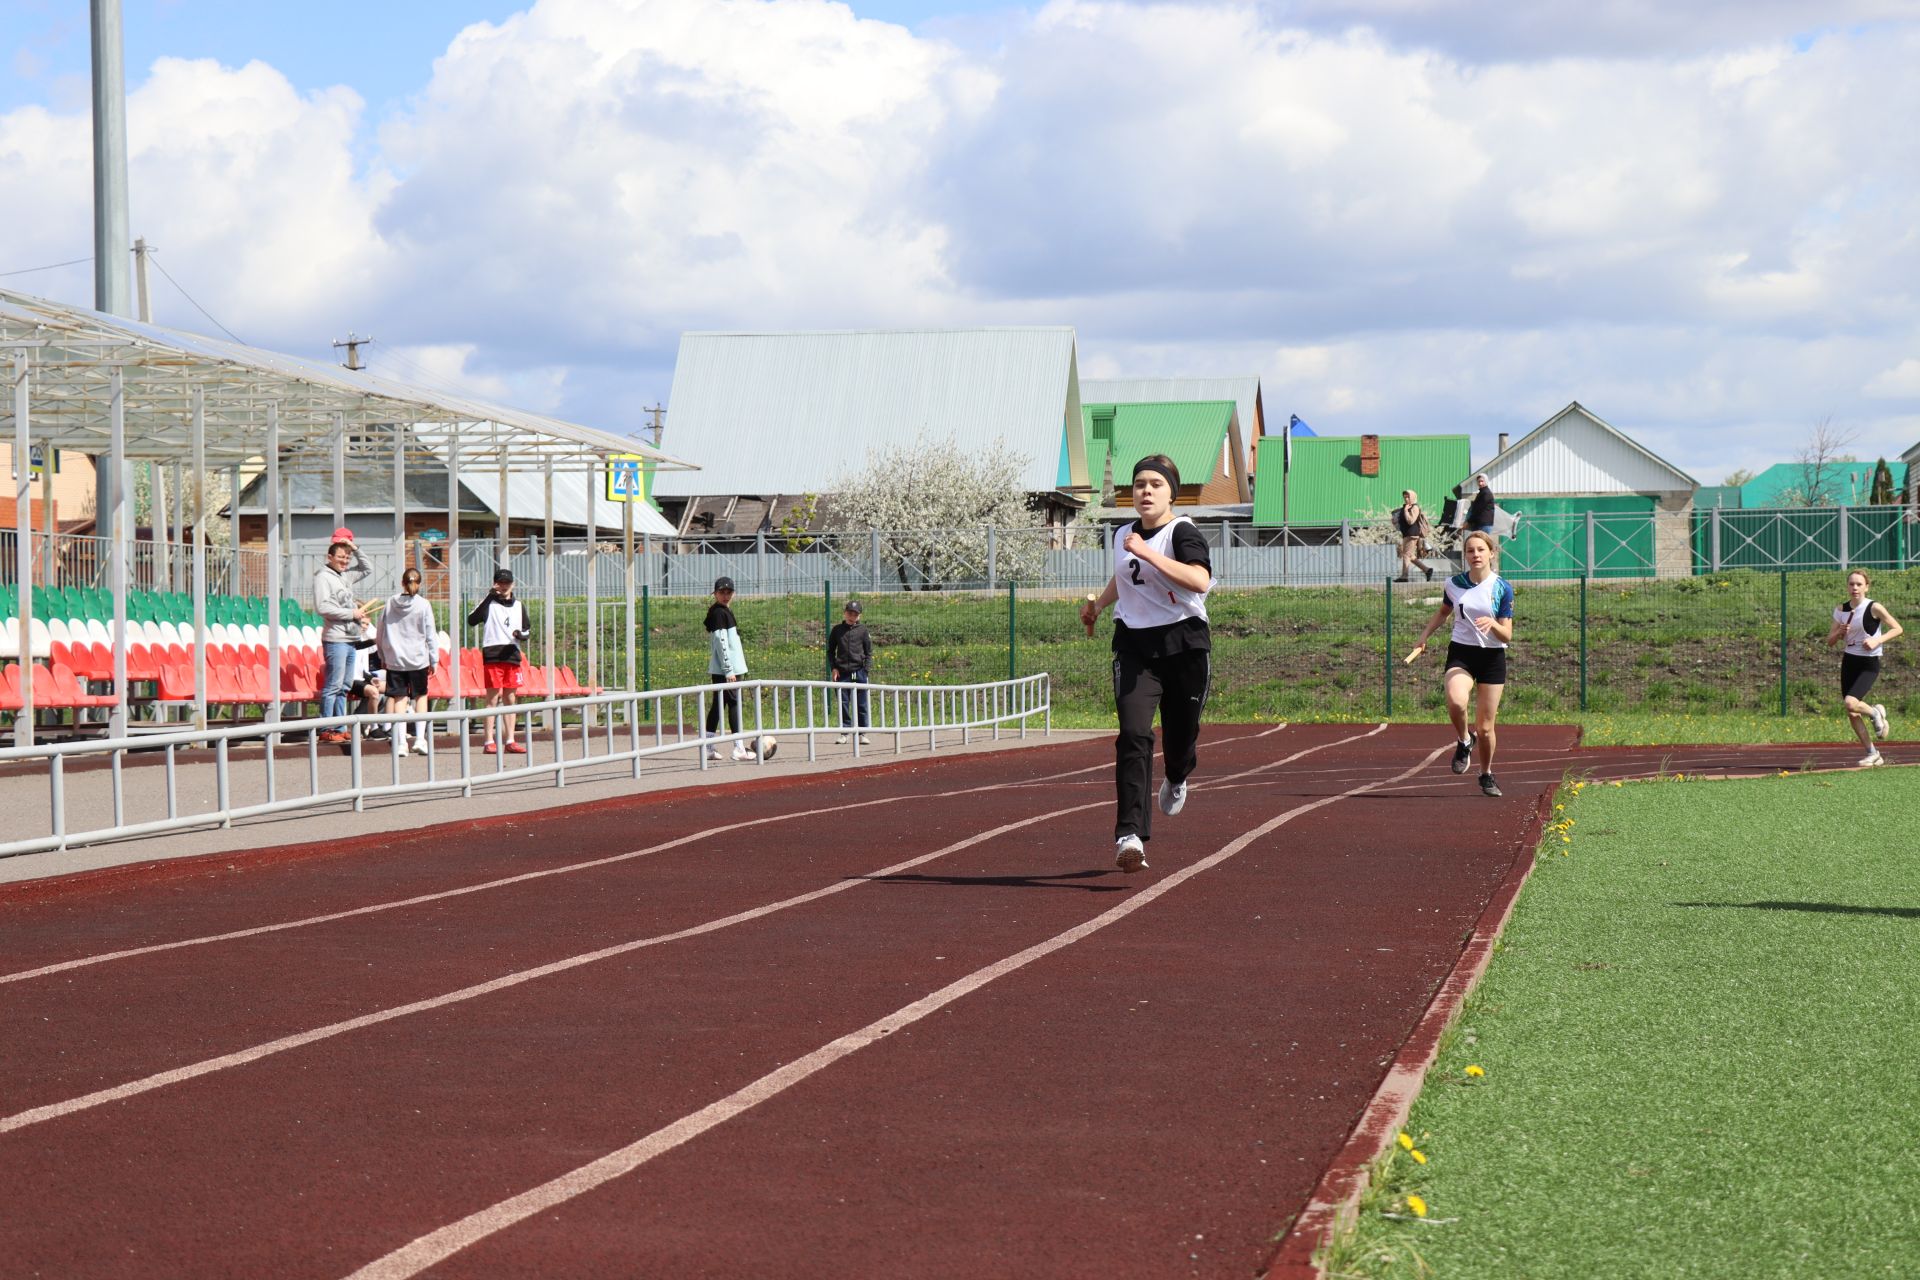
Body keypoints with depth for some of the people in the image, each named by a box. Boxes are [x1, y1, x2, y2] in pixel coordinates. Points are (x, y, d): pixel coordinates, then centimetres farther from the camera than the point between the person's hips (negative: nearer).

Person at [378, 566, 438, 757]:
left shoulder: (390, 604, 1)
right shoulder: (423, 605, -6)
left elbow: (380, 634, 7)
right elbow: (430, 635, -3)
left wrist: (383, 656, 17)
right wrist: (434, 659, 4)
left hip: (394, 660, 1)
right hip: (418, 659, -1)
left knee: (399, 698, 5)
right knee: (421, 696, 12)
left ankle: (400, 743, 0)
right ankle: (420, 738, 2)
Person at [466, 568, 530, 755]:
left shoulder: (519, 606, 16)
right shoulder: (489, 603, 0)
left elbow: (527, 631, 22)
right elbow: (472, 620, -15)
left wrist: (521, 635, -2)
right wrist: (488, 596, -19)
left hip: (512, 657, 5)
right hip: (492, 657, -5)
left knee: (511, 699, 6)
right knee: (493, 699, -6)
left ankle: (510, 741, 10)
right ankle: (489, 742, -5)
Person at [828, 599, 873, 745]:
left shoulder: (863, 630, 5)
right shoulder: (837, 629, 8)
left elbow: (869, 651, 7)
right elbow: (830, 650, 14)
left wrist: (866, 668, -5)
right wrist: (833, 668, 2)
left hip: (859, 672, -1)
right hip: (842, 672, 1)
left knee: (861, 704, 2)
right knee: (843, 704, 2)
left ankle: (862, 733, 7)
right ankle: (844, 732, 7)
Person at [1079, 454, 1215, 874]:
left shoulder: (1182, 532, -9)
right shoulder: (1122, 536, 11)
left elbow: (1200, 580, -28)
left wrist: (1146, 552, -27)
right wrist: (1098, 603, 24)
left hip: (1184, 643, -3)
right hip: (1134, 645, 3)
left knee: (1181, 732, 11)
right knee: (1134, 735, -15)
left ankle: (1177, 779, 51)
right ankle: (1130, 835, -24)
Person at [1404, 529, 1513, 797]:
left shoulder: (1502, 588, -6)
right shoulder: (1454, 584, 1)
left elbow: (1507, 636, -6)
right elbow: (1443, 611, 22)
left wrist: (1492, 624, -26)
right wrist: (1425, 636, 9)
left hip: (1492, 657, -1)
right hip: (1460, 654, 1)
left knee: (1485, 727, 2)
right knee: (1456, 702, -31)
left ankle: (1486, 774, 29)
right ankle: (1464, 741, 0)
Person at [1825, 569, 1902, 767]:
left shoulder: (1874, 608, -11)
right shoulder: (1841, 609, 4)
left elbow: (1897, 628, -5)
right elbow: (1830, 642, 8)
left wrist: (1877, 640, -19)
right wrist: (1839, 633, -13)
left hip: (1869, 664, -5)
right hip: (1849, 662, 5)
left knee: (1850, 703, -25)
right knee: (1851, 713, 3)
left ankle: (1875, 712, 8)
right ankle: (1872, 753, 18)